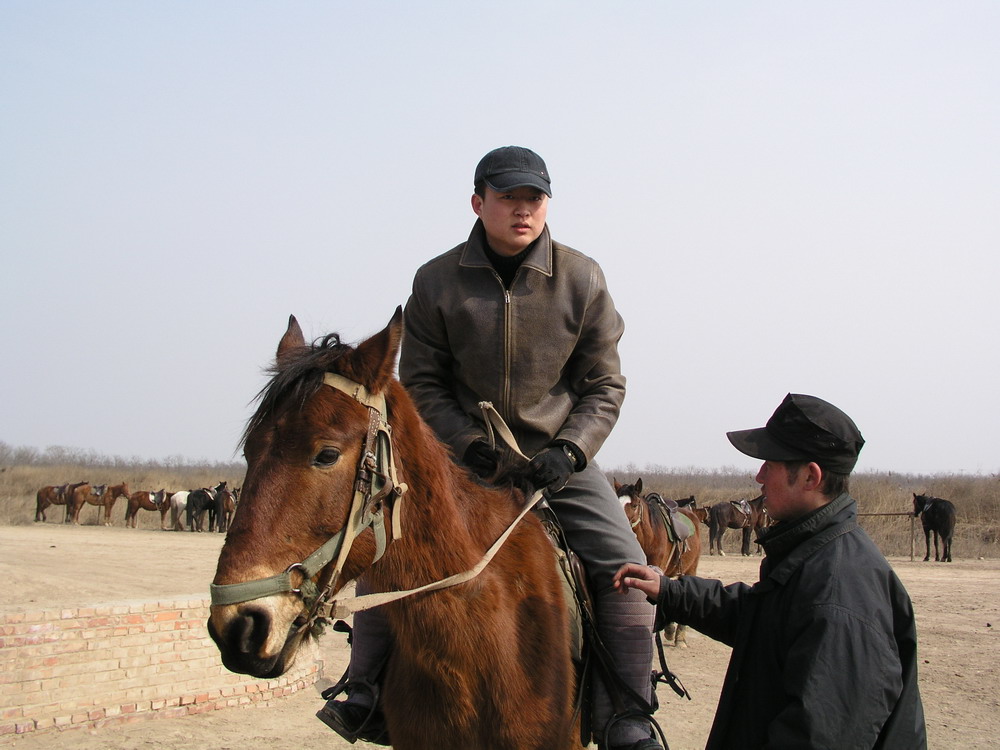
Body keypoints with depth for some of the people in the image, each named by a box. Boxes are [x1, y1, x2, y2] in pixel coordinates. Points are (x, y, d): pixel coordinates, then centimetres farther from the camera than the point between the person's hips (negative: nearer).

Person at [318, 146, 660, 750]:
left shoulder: (582, 279, -6)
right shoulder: (438, 281, -7)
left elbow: (605, 385, -1)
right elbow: (422, 383, -1)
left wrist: (570, 450, -17)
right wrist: (467, 442, -16)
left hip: (558, 455, 0)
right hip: (462, 449, 0)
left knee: (623, 562, -15)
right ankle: (363, 688, 5)